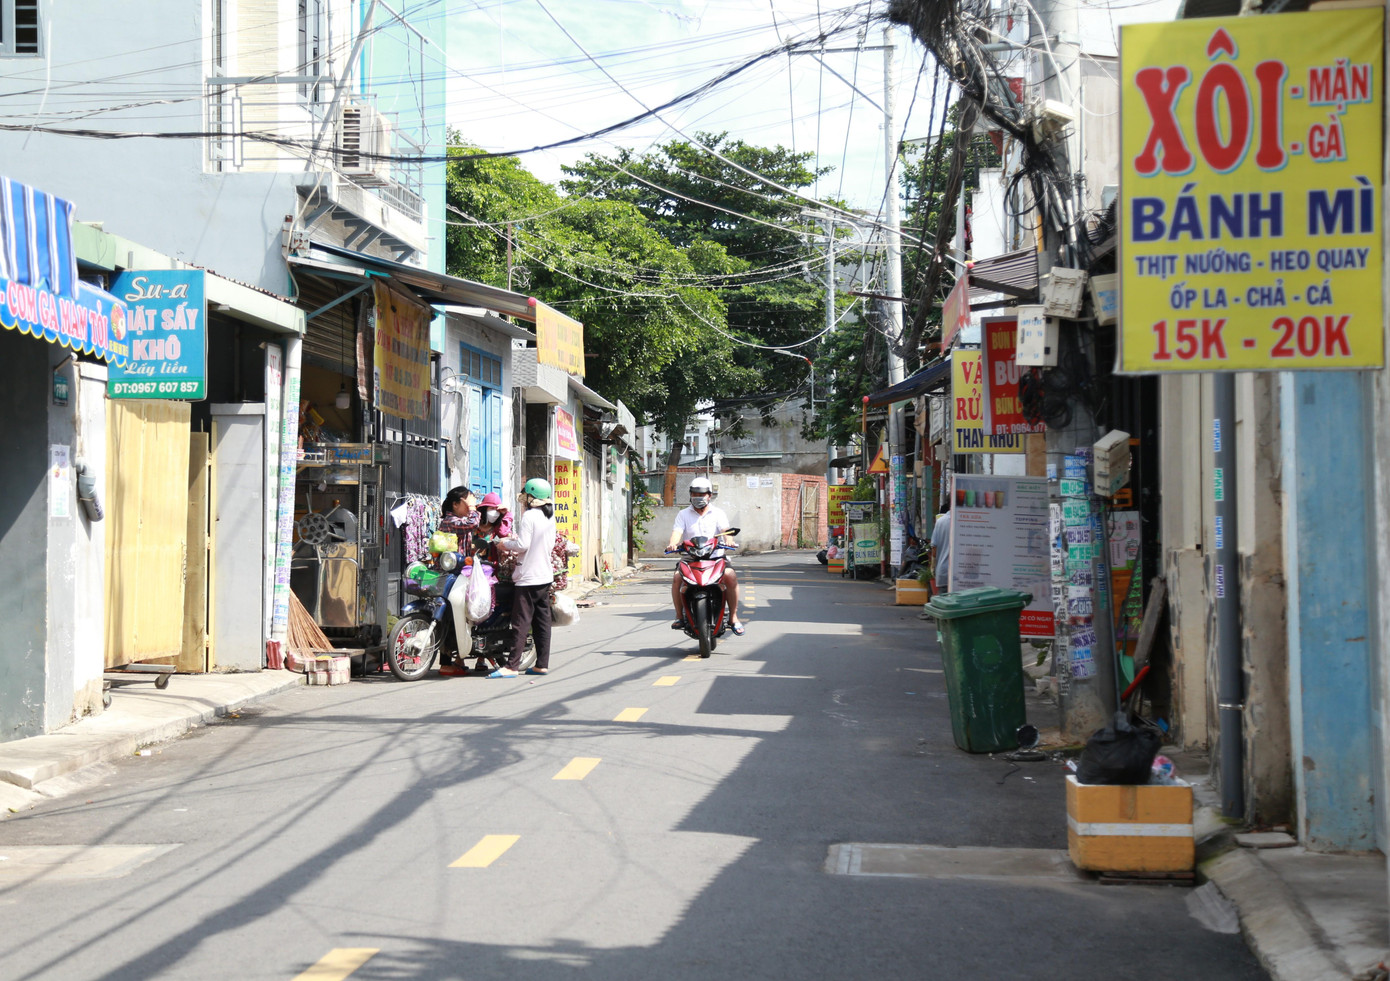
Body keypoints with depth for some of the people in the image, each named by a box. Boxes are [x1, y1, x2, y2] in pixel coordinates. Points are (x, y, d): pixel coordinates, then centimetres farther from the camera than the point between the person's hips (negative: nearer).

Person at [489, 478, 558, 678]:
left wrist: (505, 543, 0)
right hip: (546, 575, 8)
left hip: (528, 577, -8)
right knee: (542, 621, 9)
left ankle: (512, 666, -10)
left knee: (521, 622, -8)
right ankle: (542, 664, 10)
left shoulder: (529, 516, -13)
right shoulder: (550, 517, 11)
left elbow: (522, 545, -18)